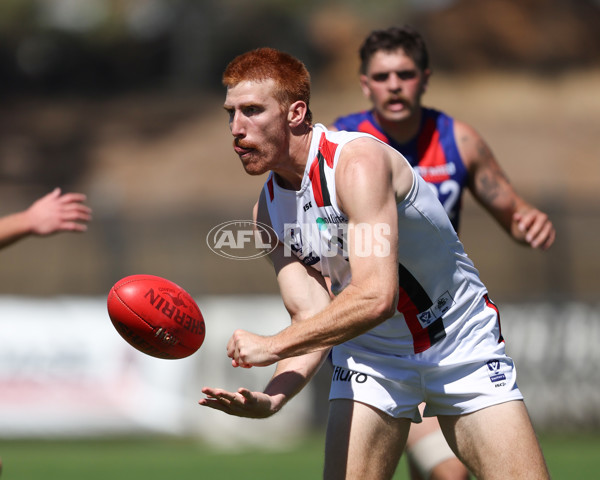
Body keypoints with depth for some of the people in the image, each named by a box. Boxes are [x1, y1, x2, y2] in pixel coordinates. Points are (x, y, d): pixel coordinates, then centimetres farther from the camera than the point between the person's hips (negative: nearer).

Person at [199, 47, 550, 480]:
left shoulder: (359, 161, -25)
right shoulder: (269, 209, -3)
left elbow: (377, 296, -34)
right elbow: (313, 317, -9)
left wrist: (273, 346, -29)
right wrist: (272, 397, -28)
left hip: (462, 345, -5)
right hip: (370, 356, 5)